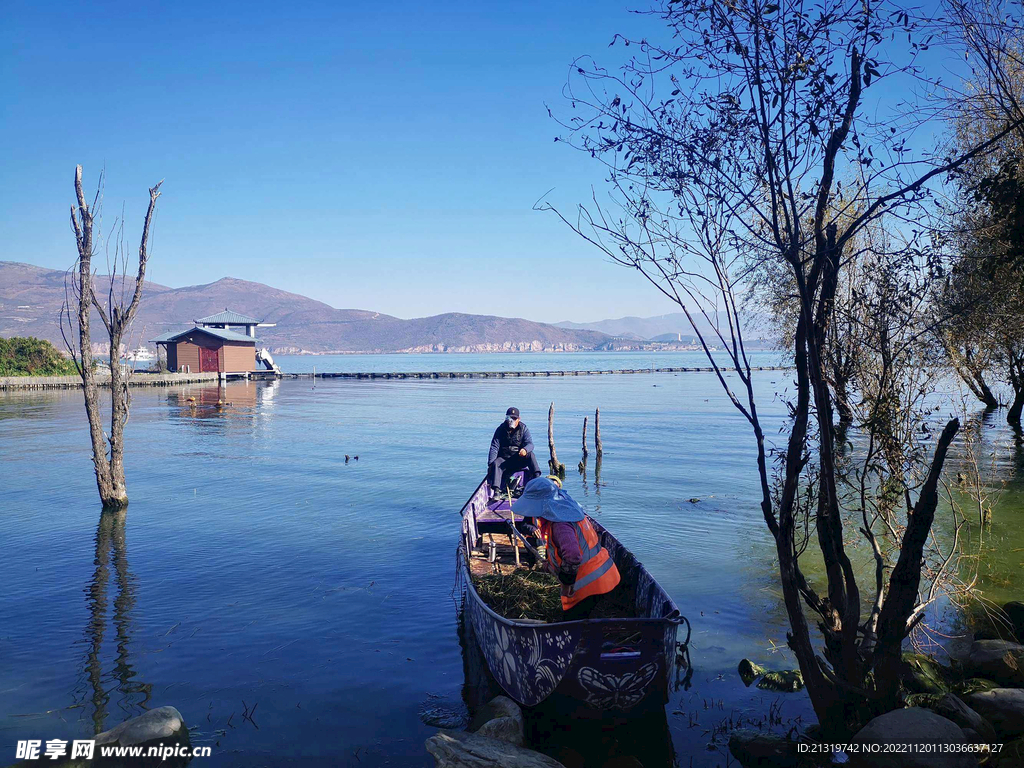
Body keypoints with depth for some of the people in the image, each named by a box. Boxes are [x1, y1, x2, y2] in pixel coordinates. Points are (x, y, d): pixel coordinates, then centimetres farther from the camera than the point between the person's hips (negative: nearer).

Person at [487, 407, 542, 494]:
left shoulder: (524, 428, 1)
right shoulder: (501, 429, 0)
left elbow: (530, 444, -11)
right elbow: (494, 447, -4)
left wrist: (525, 449, -38)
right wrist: (490, 464, -18)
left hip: (519, 459, 0)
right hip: (503, 459, 0)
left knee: (530, 454, -27)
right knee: (495, 464, -30)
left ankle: (537, 477, -39)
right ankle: (496, 490, -39)